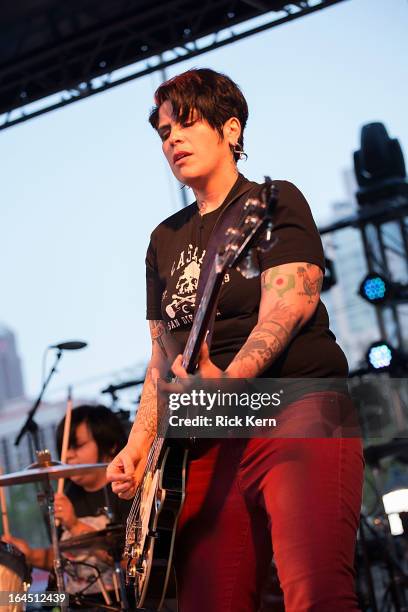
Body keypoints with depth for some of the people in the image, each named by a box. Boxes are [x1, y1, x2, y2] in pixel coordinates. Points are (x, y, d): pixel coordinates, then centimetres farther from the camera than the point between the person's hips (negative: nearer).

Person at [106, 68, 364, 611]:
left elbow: (288, 304, -11)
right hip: (207, 440, 6)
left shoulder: (274, 201, 5)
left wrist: (228, 379, -27)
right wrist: (139, 444, 10)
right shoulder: (166, 239, 23)